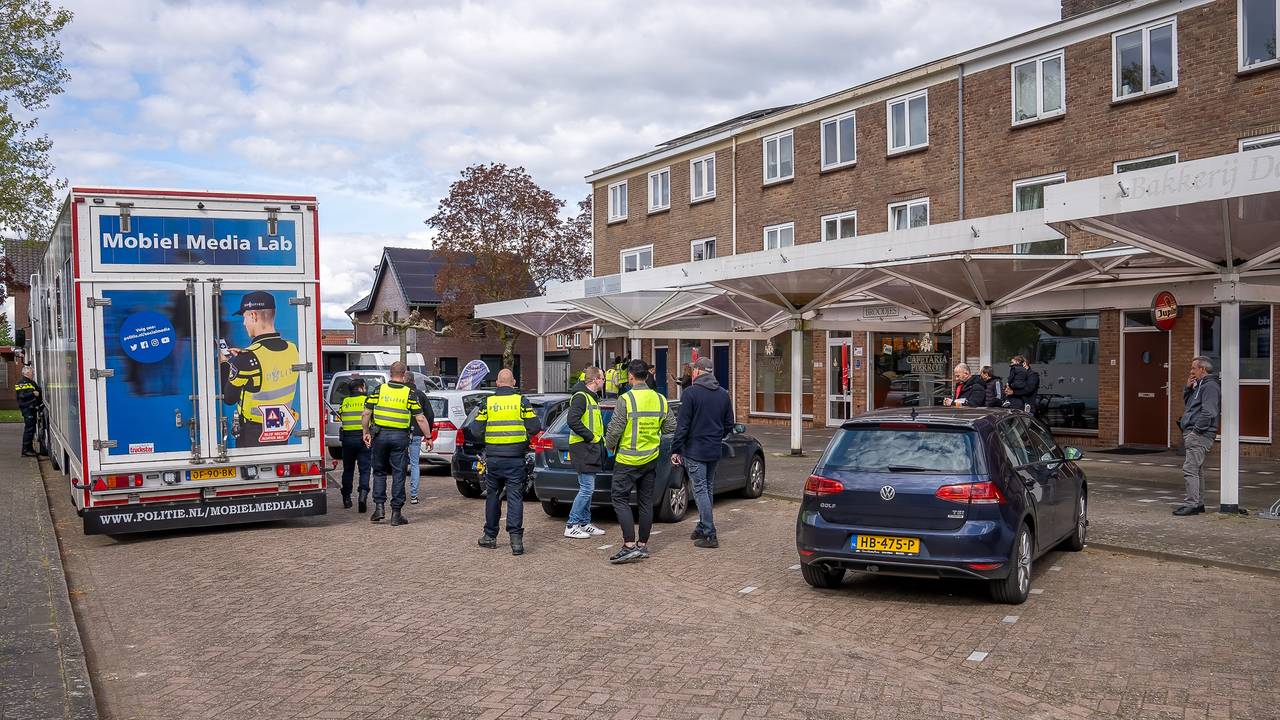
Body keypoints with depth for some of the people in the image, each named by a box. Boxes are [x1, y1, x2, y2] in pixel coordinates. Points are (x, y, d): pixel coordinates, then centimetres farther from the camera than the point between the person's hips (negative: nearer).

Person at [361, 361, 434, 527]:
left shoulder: (379, 390, 2)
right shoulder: (409, 393, -2)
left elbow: (366, 414, 1)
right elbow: (420, 418, -4)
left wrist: (366, 433, 11)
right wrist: (428, 437, 4)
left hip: (380, 435, 1)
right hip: (400, 437, -1)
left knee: (379, 471, 15)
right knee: (398, 474, 4)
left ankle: (379, 506, 8)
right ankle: (396, 513, 5)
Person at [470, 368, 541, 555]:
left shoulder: (488, 402, 0)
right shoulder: (521, 401, -3)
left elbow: (476, 431, -1)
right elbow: (535, 427, -6)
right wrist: (525, 436, 15)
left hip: (493, 457, 1)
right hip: (515, 457, -1)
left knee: (492, 496, 15)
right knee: (515, 497, 0)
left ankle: (490, 536, 23)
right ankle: (516, 538, -9)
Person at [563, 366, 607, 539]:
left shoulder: (592, 397, 19)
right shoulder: (581, 397, -13)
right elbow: (572, 420, -25)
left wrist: (599, 439, 13)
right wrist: (590, 436, -20)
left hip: (592, 448, 10)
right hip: (583, 448, -10)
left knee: (587, 489, 13)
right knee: (587, 488, -10)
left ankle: (584, 523, 20)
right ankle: (571, 526, -5)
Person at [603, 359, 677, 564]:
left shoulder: (626, 399, -15)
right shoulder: (660, 400, 3)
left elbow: (614, 430, -15)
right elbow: (671, 427, 8)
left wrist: (610, 446, 4)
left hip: (627, 460, -6)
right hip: (651, 459, 6)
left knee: (620, 499, -1)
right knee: (646, 501, 12)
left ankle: (629, 546, -9)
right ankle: (643, 545, 17)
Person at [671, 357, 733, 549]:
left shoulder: (691, 393, -12)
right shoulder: (723, 394, 7)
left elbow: (682, 425, -13)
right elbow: (729, 425, 13)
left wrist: (675, 450, -7)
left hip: (694, 450, -6)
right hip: (714, 451, 6)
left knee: (700, 490, -4)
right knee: (708, 489, 17)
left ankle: (710, 535, -6)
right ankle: (702, 528, 27)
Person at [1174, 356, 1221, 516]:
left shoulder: (1210, 386, -12)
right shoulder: (1199, 385, 20)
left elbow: (1208, 412, -21)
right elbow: (1187, 404, 27)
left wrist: (1196, 429, -20)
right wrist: (1188, 388, 12)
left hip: (1200, 436, -11)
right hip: (1193, 435, 11)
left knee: (1190, 469, -14)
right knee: (1197, 470, 15)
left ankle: (1191, 504, -14)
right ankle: (1198, 503, 23)